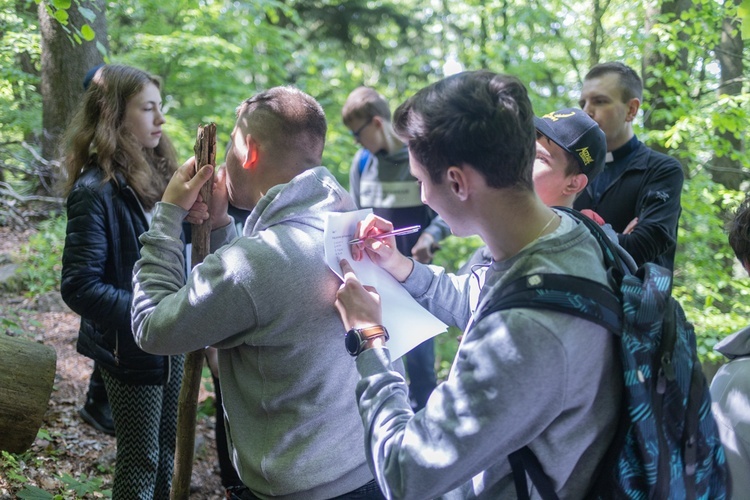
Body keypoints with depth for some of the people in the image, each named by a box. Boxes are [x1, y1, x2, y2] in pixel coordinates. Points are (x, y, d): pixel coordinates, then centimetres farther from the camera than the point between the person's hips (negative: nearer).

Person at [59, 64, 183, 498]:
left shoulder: (156, 172, 4)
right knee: (140, 461, 7)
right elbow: (79, 287, -23)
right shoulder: (95, 190, -19)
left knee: (166, 451, 19)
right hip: (130, 347, -7)